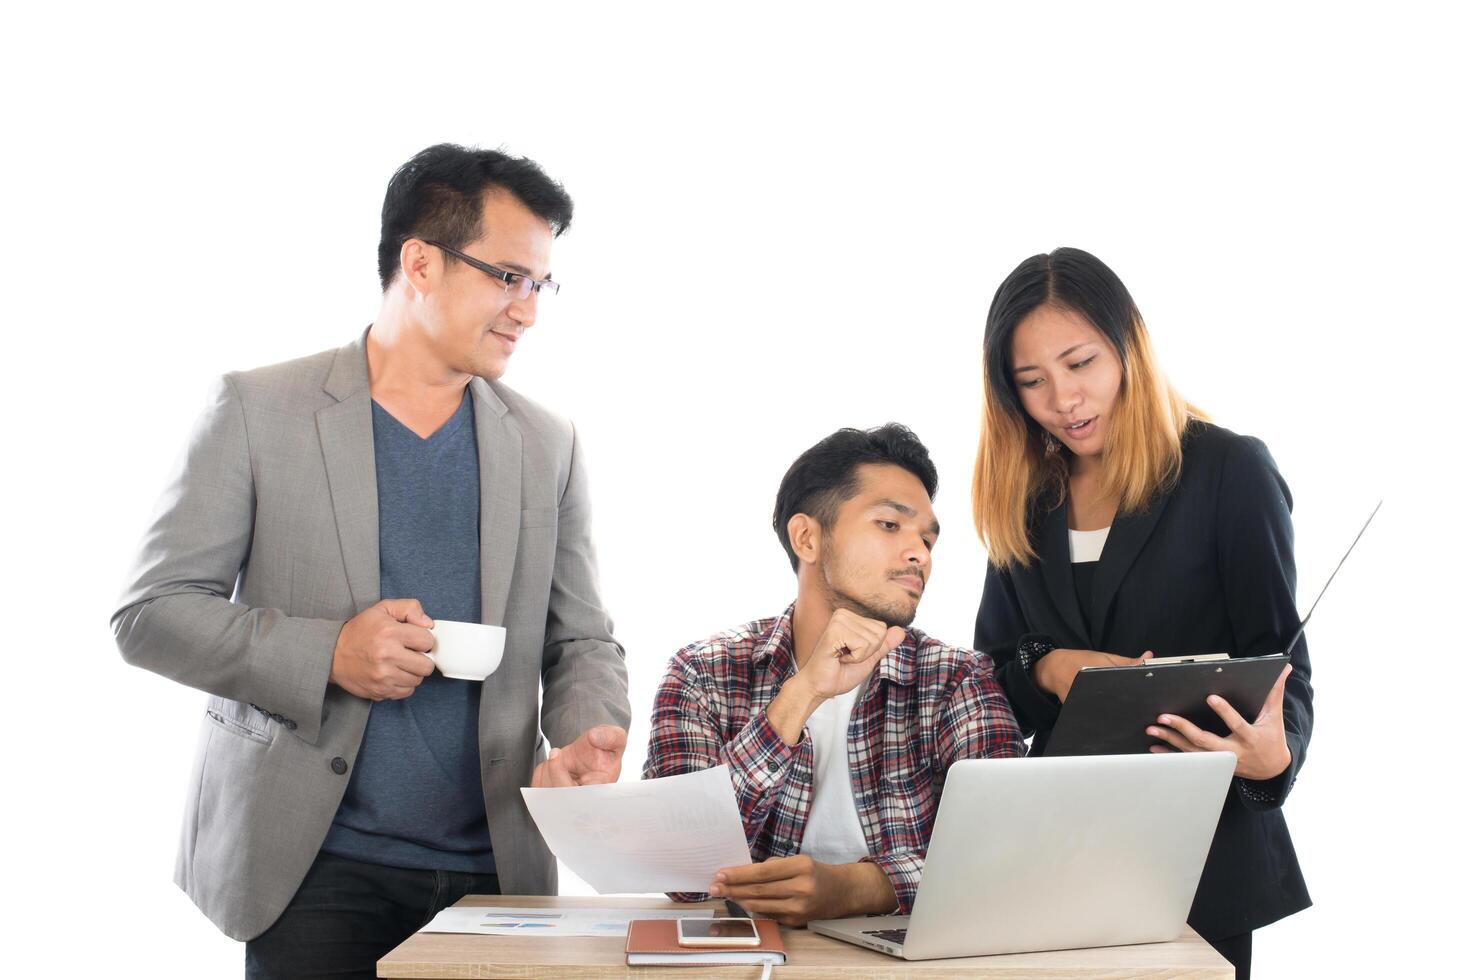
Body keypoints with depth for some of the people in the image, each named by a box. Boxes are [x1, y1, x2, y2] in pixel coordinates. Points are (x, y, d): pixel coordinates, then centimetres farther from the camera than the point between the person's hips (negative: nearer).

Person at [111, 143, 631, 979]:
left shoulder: (548, 445, 9)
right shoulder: (258, 409, -1)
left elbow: (580, 639, 12)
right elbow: (150, 613, -2)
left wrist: (588, 734, -10)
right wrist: (326, 654, -16)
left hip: (494, 869, 3)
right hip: (312, 861, -3)